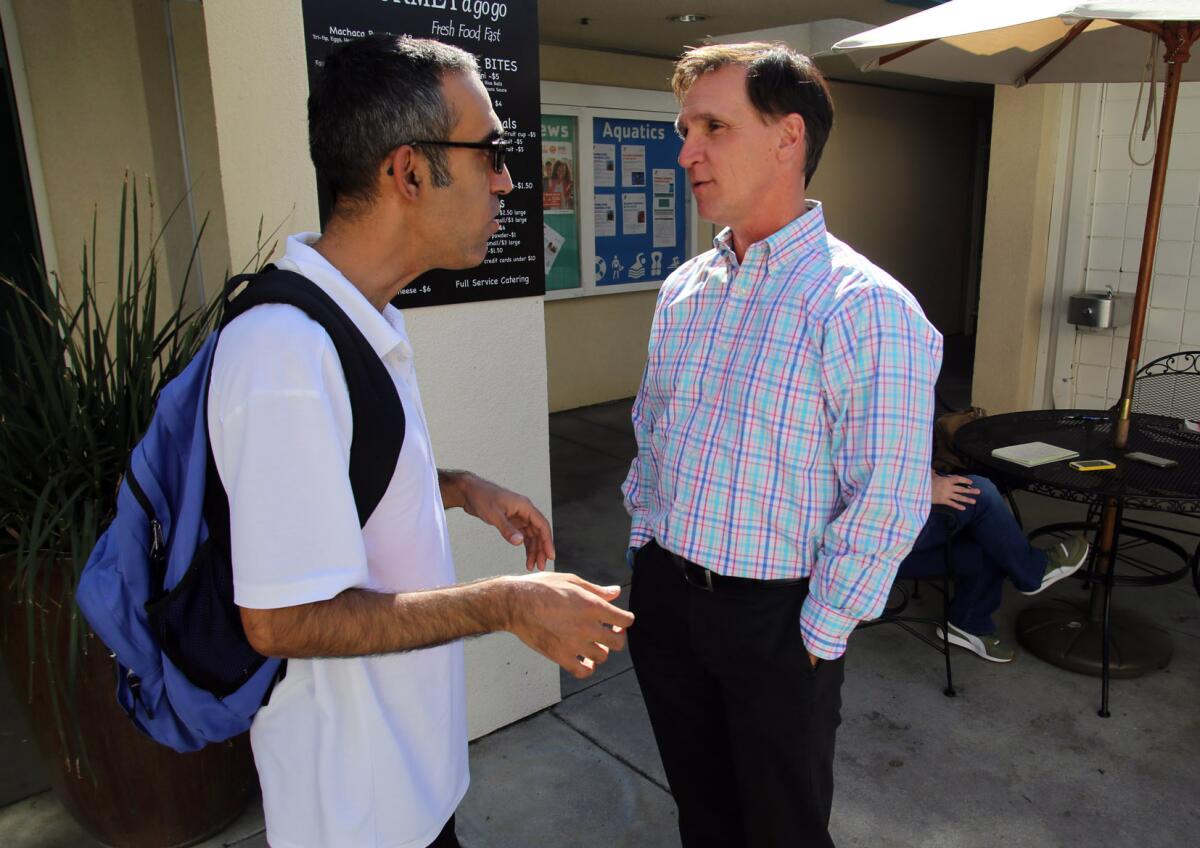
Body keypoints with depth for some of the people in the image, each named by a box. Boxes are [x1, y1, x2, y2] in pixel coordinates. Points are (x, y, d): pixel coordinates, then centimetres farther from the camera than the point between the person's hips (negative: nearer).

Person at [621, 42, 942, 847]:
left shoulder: (865, 307, -19)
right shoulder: (683, 289, 3)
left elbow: (887, 502, -18)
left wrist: (817, 637, -12)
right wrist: (647, 542, 10)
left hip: (773, 618, -5)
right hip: (664, 594, 6)